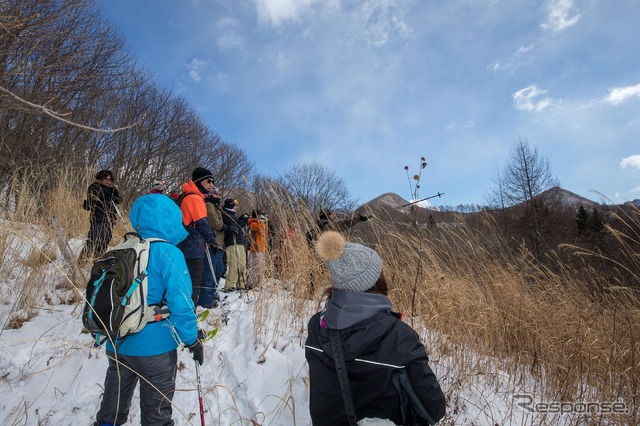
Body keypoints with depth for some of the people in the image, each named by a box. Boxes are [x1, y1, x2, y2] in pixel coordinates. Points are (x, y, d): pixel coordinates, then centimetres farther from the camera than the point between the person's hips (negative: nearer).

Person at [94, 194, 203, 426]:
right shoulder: (168, 253, -20)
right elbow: (180, 303, -22)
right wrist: (193, 340, -10)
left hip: (117, 344, 6)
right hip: (153, 347, -6)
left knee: (113, 406, 26)